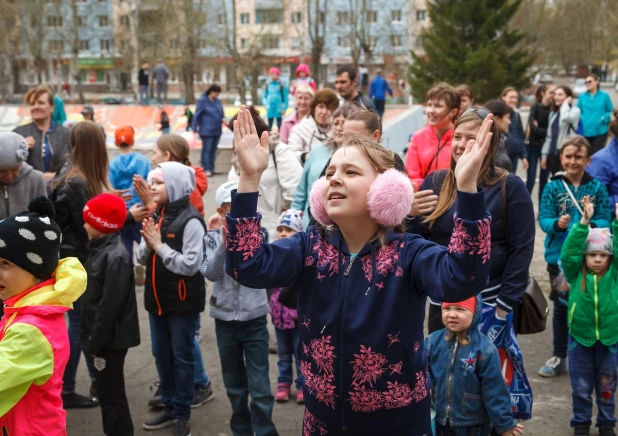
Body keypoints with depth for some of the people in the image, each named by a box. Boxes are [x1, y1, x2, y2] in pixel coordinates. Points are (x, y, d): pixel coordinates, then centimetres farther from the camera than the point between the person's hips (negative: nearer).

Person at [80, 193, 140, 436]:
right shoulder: (101, 248, 8)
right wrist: (92, 338, 14)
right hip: (103, 338, 9)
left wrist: (95, 342, -17)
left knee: (111, 395, 0)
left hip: (111, 339, -9)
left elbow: (110, 306, -23)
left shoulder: (116, 257, -22)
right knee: (107, 392, 18)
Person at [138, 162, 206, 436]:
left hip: (183, 301, -7)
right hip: (157, 298, 7)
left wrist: (160, 245, -19)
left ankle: (182, 414, 17)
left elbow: (191, 265, -23)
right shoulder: (155, 217, 6)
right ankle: (169, 407, 30)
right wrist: (148, 244, -12)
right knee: (161, 355, 16)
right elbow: (142, 258, 9)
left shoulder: (190, 220, -17)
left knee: (182, 357, 5)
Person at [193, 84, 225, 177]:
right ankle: (206, 169, -6)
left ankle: (211, 168, 16)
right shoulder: (203, 100, -6)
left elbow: (222, 113, 17)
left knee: (213, 149, 10)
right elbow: (197, 114, -7)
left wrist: (223, 118, -7)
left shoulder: (217, 101, 10)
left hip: (217, 130, 6)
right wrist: (194, 128, -9)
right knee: (206, 149, -6)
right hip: (206, 130, -6)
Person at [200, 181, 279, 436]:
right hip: (225, 319, 2)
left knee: (260, 386, -3)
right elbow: (210, 273, -13)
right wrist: (225, 243, -24)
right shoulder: (212, 238, -3)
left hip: (254, 319, -2)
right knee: (234, 385, 16)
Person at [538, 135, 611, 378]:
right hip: (559, 256, 0)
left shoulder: (597, 187, -3)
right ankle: (559, 357, 27)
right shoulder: (553, 187, -4)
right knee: (561, 308, 13)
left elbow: (605, 220, -6)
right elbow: (543, 218, -9)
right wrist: (557, 224, -29)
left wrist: (591, 225, -26)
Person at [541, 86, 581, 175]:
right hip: (553, 153, 7)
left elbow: (566, 117, -28)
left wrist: (566, 103, -10)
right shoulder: (553, 113, 17)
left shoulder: (575, 110, -3)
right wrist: (544, 154, 12)